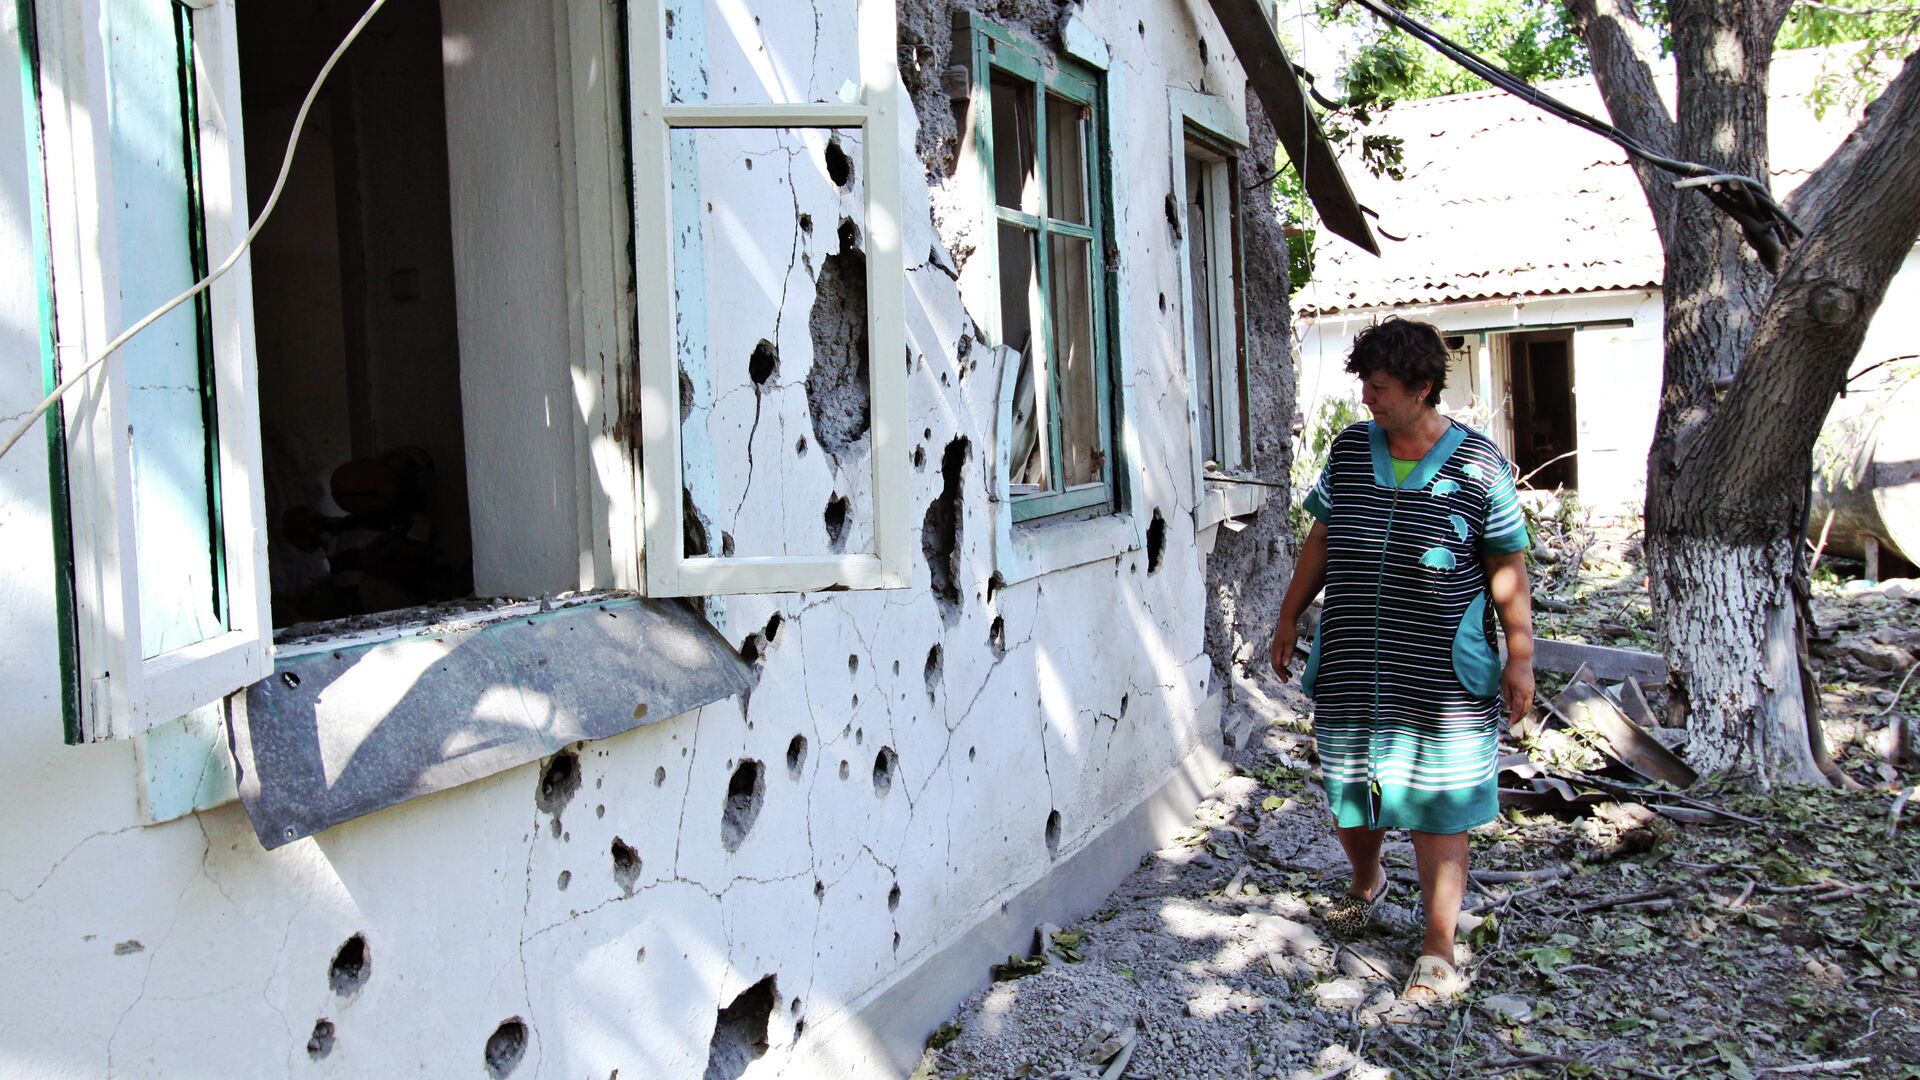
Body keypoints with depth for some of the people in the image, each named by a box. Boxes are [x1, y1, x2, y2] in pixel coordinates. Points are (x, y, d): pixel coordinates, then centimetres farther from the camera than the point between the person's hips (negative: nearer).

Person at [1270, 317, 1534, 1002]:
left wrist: (1520, 657, -6)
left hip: (1440, 676, -4)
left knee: (1436, 807, 1)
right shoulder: (1348, 451, 6)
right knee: (1348, 793, 14)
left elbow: (1507, 568, -3)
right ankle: (1365, 881, 45)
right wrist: (1290, 615, 16)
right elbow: (1320, 541, 15)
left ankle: (1437, 950, 13)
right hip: (1349, 665, 4)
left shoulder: (1477, 464, -5)